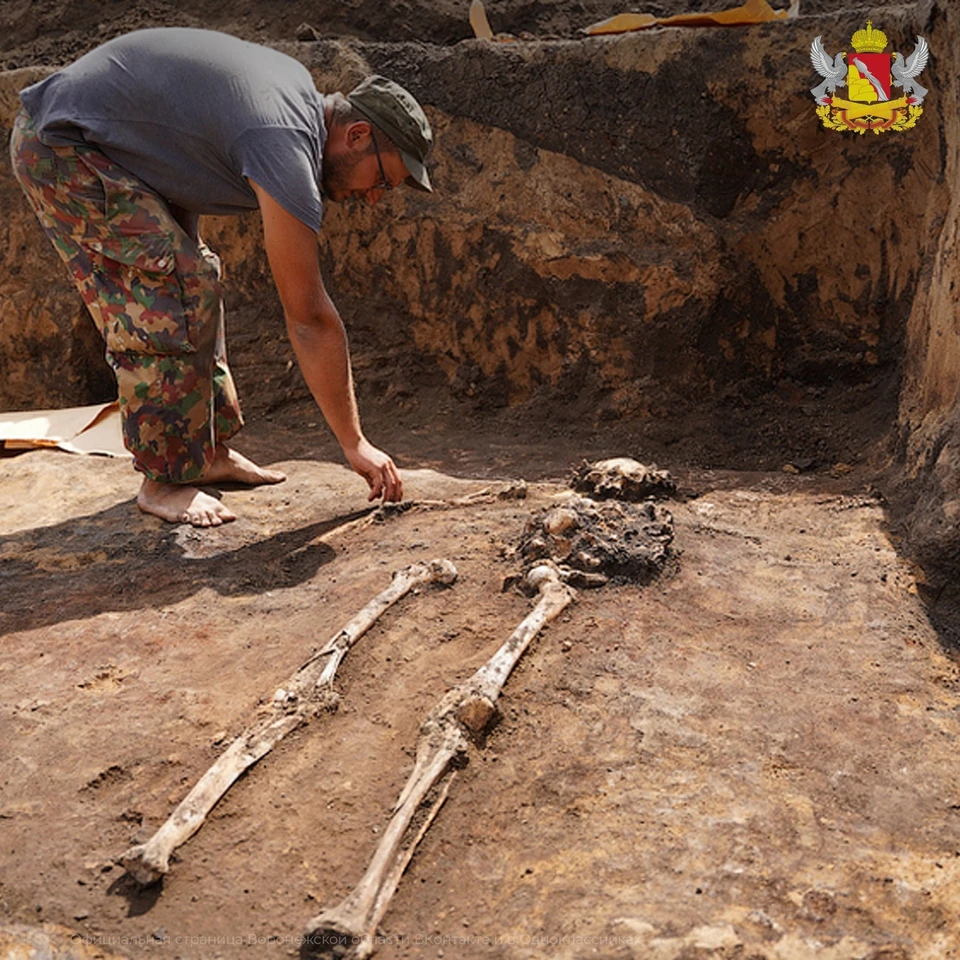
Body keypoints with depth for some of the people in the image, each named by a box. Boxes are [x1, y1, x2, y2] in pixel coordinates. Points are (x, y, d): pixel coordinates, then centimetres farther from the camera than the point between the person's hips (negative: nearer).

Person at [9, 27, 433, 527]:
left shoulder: (300, 87, 4)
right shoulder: (285, 149, -26)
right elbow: (310, 319, -24)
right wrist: (355, 444, -17)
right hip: (63, 149, -10)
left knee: (194, 280, 8)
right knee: (174, 296, -17)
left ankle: (210, 453, 16)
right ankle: (163, 480, -7)